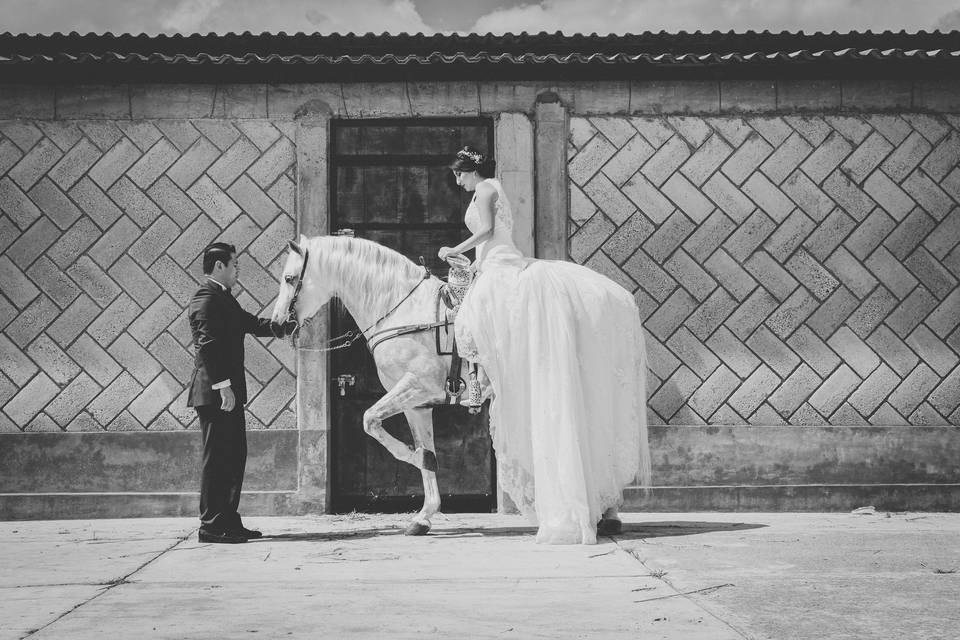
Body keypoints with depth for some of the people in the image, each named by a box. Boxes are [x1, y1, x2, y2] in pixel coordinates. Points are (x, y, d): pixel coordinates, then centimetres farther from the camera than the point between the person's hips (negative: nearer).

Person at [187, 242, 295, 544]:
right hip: (215, 392, -10)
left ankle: (229, 521, 18)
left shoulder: (223, 298, 20)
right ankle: (211, 526, -2)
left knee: (234, 457, 12)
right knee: (217, 457, -7)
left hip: (228, 391, 10)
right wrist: (223, 385, -24)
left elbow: (252, 324, 22)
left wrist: (289, 326, 13)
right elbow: (207, 345, -20)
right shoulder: (206, 298, -12)